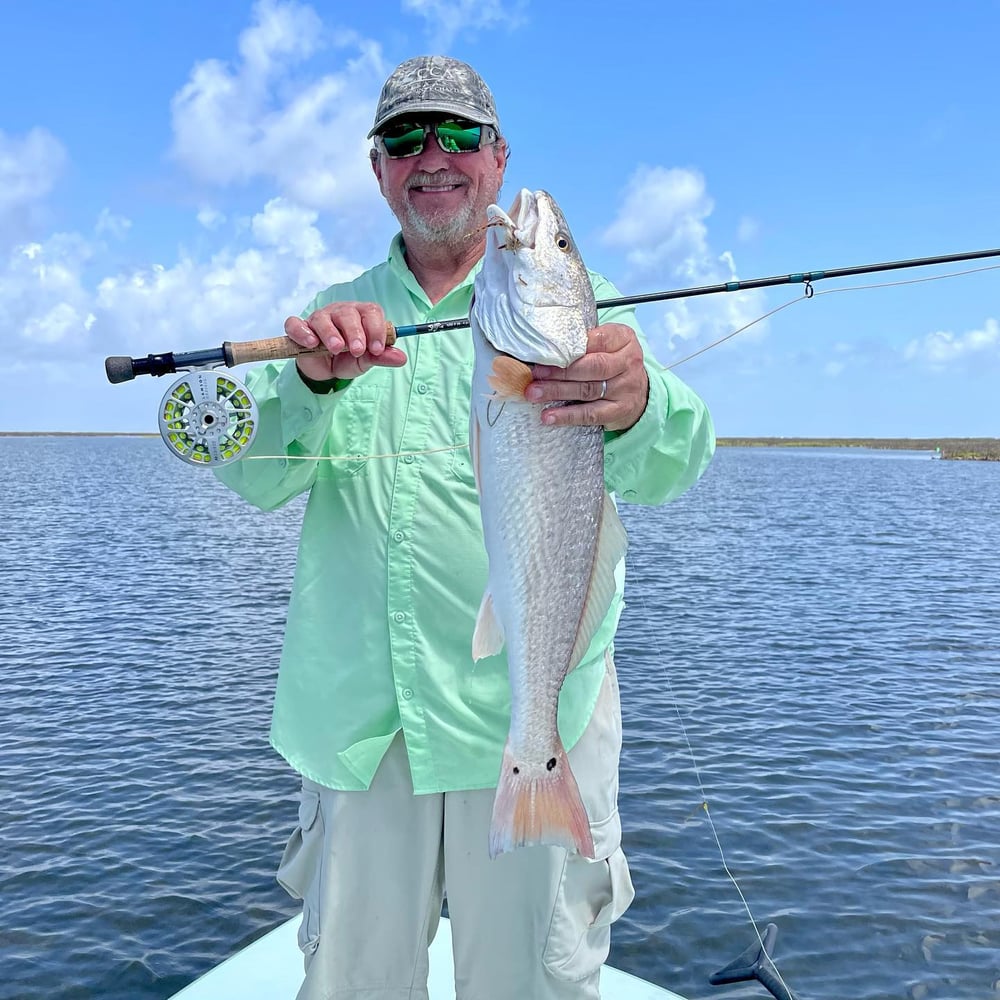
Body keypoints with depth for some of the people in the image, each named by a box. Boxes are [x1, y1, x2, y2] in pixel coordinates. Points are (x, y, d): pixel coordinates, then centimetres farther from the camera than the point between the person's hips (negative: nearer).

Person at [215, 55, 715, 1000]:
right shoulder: (337, 314, 12)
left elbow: (666, 469, -15)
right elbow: (251, 477, 0)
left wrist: (635, 406, -39)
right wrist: (315, 379, -21)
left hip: (533, 708, -2)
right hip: (360, 714, 3)